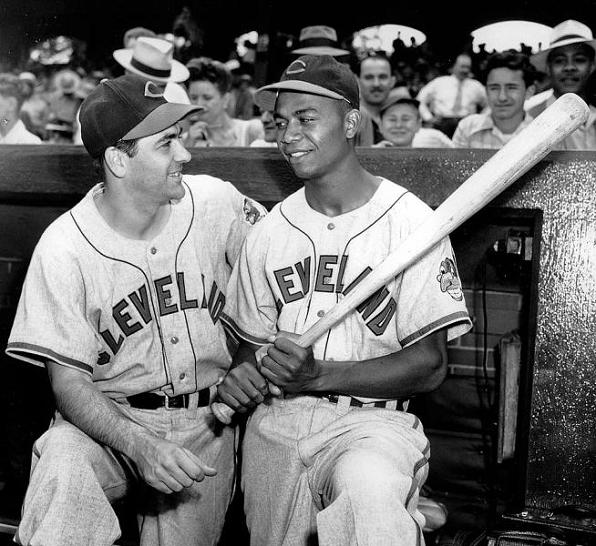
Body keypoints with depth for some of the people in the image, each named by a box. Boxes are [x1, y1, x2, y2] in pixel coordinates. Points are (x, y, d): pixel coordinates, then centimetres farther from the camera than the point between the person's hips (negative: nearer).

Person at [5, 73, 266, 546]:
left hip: (206, 423, 3)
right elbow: (68, 381, -12)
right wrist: (142, 447, -28)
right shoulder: (63, 249, -12)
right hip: (110, 418, -2)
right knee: (62, 466, -33)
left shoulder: (217, 202, -5)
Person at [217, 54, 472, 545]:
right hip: (275, 421, 6)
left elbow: (430, 366, -8)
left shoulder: (410, 221, -5)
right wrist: (241, 377, -8)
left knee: (367, 492, -35)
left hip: (372, 418, -5)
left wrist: (320, 375, -19)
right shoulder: (268, 232, 11)